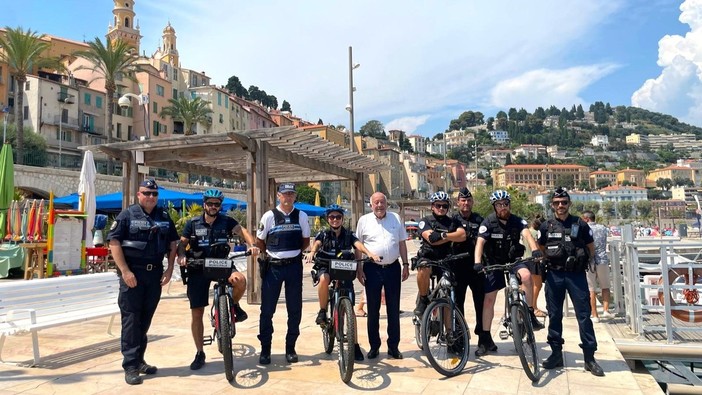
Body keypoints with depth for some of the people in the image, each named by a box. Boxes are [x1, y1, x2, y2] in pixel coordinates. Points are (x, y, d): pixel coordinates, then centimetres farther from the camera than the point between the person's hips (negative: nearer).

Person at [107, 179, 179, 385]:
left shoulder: (164, 217, 10)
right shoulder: (127, 215, -3)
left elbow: (172, 243, 14)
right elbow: (114, 242, -9)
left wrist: (169, 269, 4)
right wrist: (125, 271, -16)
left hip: (155, 273, 4)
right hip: (132, 273, -4)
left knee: (145, 319, 12)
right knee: (131, 319, -2)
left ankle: (139, 360, 23)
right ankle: (130, 366, 4)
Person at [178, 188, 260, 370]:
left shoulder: (226, 221, -1)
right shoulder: (192, 223, 1)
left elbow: (242, 231, -14)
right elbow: (182, 242, 0)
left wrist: (252, 245, -33)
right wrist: (181, 256, -22)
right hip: (198, 268, 1)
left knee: (240, 280, -34)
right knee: (197, 313, 1)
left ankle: (234, 305, 0)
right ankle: (200, 353, 17)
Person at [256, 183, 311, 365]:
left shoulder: (301, 216, 1)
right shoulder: (269, 216, -3)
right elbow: (259, 241, 5)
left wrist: (295, 252, 4)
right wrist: (272, 254, 5)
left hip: (294, 266, 2)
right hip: (272, 266, -1)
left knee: (294, 309, 7)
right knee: (267, 309, 3)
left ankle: (290, 348, 21)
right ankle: (265, 349, 17)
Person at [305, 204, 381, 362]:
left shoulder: (349, 235, 4)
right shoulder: (323, 234, 4)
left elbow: (358, 244, -15)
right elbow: (316, 244, -17)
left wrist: (369, 253, -37)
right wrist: (312, 252, -41)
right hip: (325, 267, -1)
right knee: (324, 278, -38)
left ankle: (355, 344, 5)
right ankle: (322, 311, -15)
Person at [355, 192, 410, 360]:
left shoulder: (396, 218, 7)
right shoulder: (364, 220, 1)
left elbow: (402, 243, 11)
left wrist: (406, 264, 5)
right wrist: (359, 269, -3)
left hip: (393, 267, 2)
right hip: (372, 269, -1)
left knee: (393, 309, 7)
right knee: (373, 309, 6)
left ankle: (393, 346, 18)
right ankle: (374, 346, 18)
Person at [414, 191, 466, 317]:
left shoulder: (453, 222, 11)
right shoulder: (425, 221, 2)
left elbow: (462, 236, -9)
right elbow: (431, 239, -16)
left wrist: (443, 235, -18)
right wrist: (452, 237, -12)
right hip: (427, 257, -3)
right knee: (424, 269, -37)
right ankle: (423, 299, -13)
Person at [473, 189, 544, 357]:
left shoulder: (517, 221, -7)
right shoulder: (488, 222, -11)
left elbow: (526, 234, -24)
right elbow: (480, 242, -22)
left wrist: (535, 249, -45)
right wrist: (477, 262, -38)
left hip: (513, 260, 0)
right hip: (494, 263, 0)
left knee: (526, 275, -33)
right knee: (489, 299, -2)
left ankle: (529, 314, -16)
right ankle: (485, 339, 10)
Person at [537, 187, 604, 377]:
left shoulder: (580, 224, 2)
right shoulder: (546, 226, 5)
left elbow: (591, 249, 10)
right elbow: (540, 251, 15)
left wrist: (580, 262, 3)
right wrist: (547, 262, 1)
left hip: (576, 274, -1)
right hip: (554, 275, 2)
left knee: (584, 314, -1)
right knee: (554, 315, 7)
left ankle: (589, 357, 7)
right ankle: (556, 354, 17)